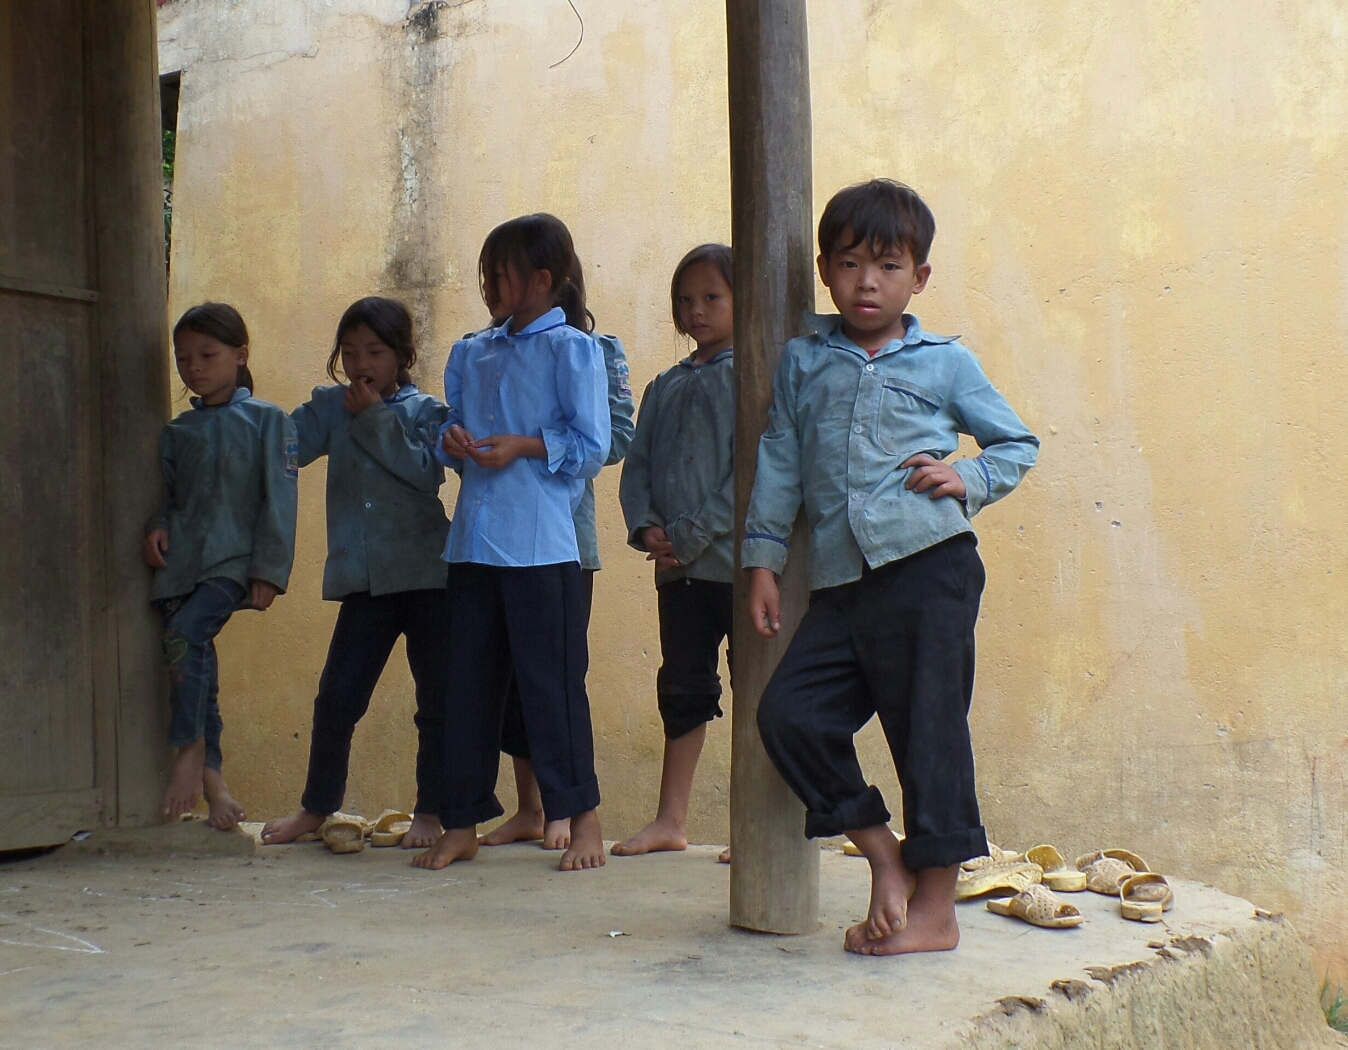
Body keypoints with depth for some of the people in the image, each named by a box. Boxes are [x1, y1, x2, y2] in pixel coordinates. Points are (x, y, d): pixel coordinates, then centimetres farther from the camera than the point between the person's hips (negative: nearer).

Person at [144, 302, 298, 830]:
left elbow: (279, 499, -2)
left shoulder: (267, 420, 3)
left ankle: (192, 749, -14)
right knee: (191, 654, 1)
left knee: (185, 632, -27)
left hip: (233, 559, -5)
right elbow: (167, 493, 20)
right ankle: (212, 779, 10)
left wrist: (269, 571, -10)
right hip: (180, 560, 5)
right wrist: (158, 525, -4)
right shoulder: (178, 431, 16)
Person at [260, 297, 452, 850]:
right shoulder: (330, 407, 10)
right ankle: (316, 807, 22)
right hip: (363, 578, 3)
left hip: (427, 573, -3)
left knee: (438, 697, 2)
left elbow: (426, 471, -17)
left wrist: (376, 418, -14)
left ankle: (430, 811, 16)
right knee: (337, 695, 5)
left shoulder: (424, 411, 0)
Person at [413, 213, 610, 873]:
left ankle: (582, 820, 10)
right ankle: (461, 825, 17)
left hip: (540, 545, -6)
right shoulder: (470, 355, 17)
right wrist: (452, 442, 1)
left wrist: (524, 445, -15)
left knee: (551, 682, -2)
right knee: (470, 683, 9)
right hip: (473, 543, 6)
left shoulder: (571, 348, -2)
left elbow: (592, 447, -7)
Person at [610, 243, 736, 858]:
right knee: (682, 691, 12)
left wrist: (691, 535, -15)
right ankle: (670, 820, 20)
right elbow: (637, 465, 12)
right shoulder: (665, 387, 15)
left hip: (735, 559, -6)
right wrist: (645, 526, -7)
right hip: (677, 568, 6)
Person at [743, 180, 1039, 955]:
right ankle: (886, 858, 11)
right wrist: (764, 561, 11)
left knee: (929, 732, -2)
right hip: (841, 584, 4)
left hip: (930, 567, -4)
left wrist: (968, 478, -4)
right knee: (790, 712, -6)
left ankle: (936, 910, 11)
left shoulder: (945, 362, 7)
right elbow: (780, 463, 15)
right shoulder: (803, 362, 14)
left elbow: (1019, 444, 15)